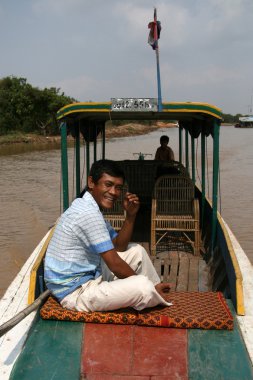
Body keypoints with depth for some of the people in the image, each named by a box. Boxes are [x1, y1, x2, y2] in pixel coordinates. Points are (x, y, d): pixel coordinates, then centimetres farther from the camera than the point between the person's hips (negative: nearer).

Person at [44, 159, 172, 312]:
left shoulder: (89, 207, 9)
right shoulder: (89, 213, -23)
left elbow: (119, 247, 11)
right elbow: (115, 265, -21)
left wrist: (131, 215, -3)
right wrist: (142, 285, -6)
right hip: (75, 292, -10)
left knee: (137, 251, 14)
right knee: (144, 287, -24)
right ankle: (159, 300, 11)